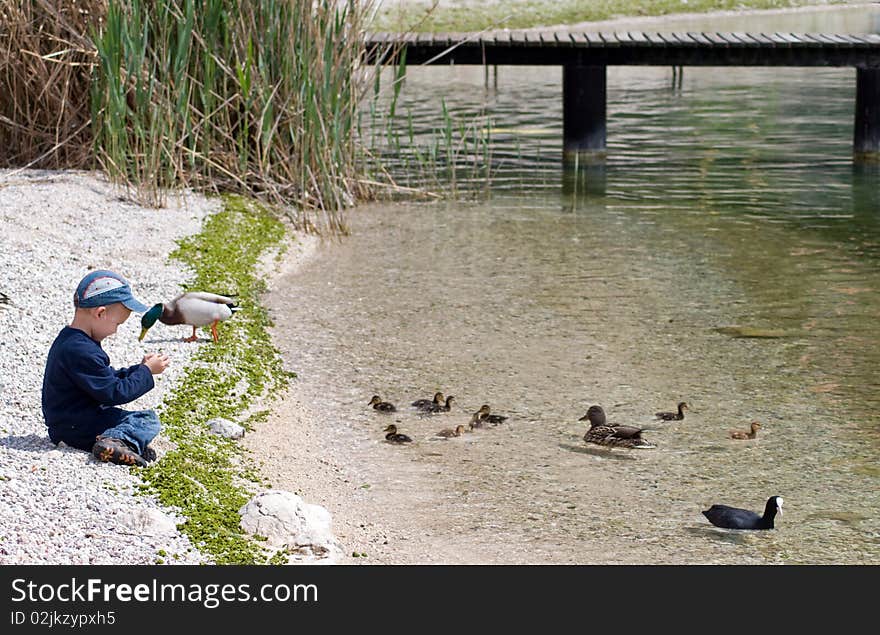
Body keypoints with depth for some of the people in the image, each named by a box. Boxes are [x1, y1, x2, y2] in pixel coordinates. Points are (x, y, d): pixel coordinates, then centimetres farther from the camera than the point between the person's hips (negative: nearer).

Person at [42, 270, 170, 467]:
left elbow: (108, 378, 19)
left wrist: (140, 368, 11)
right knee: (149, 420, -8)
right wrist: (146, 371, -11)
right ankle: (117, 440, -33)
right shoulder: (81, 351, -24)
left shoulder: (68, 340, 11)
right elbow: (114, 393, -21)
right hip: (76, 428, -11)